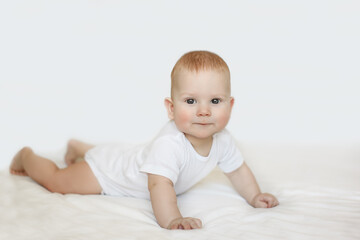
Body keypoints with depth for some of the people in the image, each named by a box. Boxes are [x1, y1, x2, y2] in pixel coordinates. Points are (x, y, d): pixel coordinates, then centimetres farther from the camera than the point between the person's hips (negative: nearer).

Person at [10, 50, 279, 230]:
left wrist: (254, 196, -12)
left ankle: (79, 147, 63)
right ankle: (27, 156, 34)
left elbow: (237, 169, -3)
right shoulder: (169, 144, -46)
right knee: (56, 181, 5)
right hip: (108, 174, -7)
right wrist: (172, 220, -64)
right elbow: (159, 185, -54)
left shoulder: (222, 140, -20)